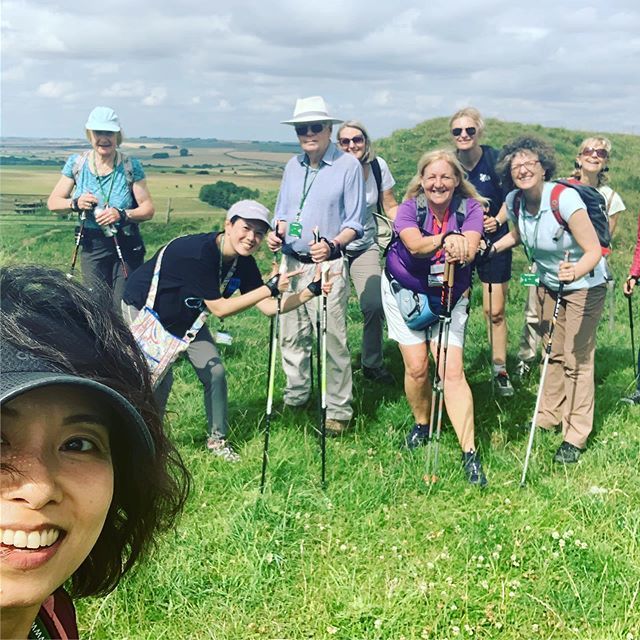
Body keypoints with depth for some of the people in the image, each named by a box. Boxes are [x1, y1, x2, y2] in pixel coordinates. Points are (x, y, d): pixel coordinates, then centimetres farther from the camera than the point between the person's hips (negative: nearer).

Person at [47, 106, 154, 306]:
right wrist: (75, 203, -15)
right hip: (92, 247, 2)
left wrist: (122, 215, -24)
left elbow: (148, 209, -6)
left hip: (127, 246, -2)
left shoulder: (130, 166, -6)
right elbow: (52, 202, 6)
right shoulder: (77, 163, 0)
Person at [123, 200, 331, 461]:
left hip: (185, 317, 7)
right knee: (160, 376, -16)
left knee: (215, 372, -1)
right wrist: (269, 288, -37)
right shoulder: (199, 252, -36)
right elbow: (219, 308, -34)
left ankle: (217, 438, 16)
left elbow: (268, 307, -13)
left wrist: (310, 291, -24)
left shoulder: (244, 263, -13)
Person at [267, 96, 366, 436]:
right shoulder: (293, 166, 13)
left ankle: (338, 411, 4)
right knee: (291, 335, 13)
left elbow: (355, 222, -6)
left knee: (332, 340, -6)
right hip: (292, 262, 6)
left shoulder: (348, 165, -5)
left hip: (328, 265, -6)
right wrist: (276, 234, -3)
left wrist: (332, 245, -23)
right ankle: (295, 397, 29)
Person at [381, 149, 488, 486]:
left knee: (453, 371, -11)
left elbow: (469, 251, -29)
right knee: (416, 367, -3)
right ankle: (422, 425, 28)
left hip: (449, 297, 0)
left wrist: (459, 249, -53)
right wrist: (447, 238, -54)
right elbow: (415, 245, -35)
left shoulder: (470, 208, -11)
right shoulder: (409, 207, -13)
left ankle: (470, 453, -8)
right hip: (404, 291, 0)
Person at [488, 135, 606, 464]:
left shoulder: (564, 198, -30)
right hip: (548, 284, 6)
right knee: (553, 353, 17)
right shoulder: (514, 201, -11)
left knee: (577, 359, -6)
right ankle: (549, 417, 32)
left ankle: (576, 437, 4)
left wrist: (575, 271, -50)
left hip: (584, 285, -6)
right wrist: (492, 247, -2)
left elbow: (594, 251, -32)